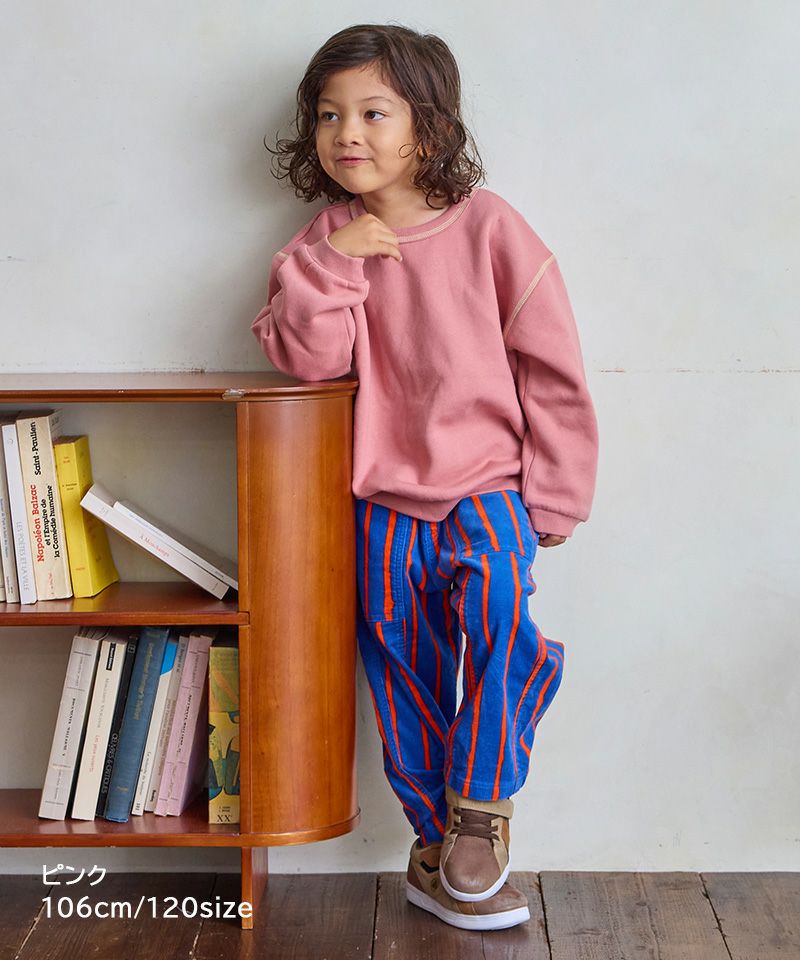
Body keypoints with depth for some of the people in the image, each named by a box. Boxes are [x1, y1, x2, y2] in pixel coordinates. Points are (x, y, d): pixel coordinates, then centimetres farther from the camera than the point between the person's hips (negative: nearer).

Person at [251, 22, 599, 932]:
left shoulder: (488, 227, -4)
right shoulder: (326, 241, 6)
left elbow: (550, 370, -2)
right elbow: (310, 359, -7)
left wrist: (550, 497, -4)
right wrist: (330, 261, -17)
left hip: (487, 487, -3)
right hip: (384, 500, 3)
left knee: (495, 603, -29)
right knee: (404, 672, 8)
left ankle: (480, 807, -11)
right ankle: (435, 845, 25)